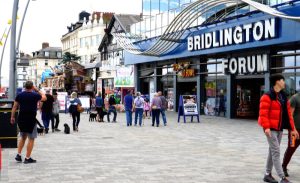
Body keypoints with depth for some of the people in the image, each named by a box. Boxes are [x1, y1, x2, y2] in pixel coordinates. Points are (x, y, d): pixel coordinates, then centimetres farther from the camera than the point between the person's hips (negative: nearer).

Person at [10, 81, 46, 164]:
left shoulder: (19, 95, 3)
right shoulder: (35, 95, -8)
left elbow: (15, 107, 6)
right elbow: (44, 98, 10)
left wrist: (12, 117, 14)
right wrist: (37, 90, 14)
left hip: (21, 119, 5)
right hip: (31, 119, -5)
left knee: (23, 137, 22)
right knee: (31, 138, 3)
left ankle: (19, 155, 17)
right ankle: (27, 158, 3)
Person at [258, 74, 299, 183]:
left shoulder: (283, 97, 13)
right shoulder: (267, 97, -12)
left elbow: (288, 114, 14)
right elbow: (263, 113, -18)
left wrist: (292, 129, 12)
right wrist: (266, 127, -26)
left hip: (279, 129, 8)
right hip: (271, 129, -8)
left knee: (272, 151, 14)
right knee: (276, 152, -10)